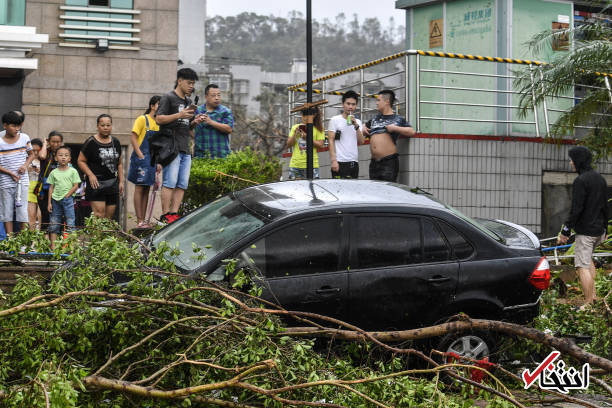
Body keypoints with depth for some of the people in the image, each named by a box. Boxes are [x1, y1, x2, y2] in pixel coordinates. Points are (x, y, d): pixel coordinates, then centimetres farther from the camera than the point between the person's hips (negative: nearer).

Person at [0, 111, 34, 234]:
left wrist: (26, 165, -4)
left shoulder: (24, 138, 2)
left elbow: (31, 155, 15)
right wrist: (10, 173, -15)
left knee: (22, 210, 1)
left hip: (22, 181, 1)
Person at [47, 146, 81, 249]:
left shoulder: (73, 171, 1)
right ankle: (53, 245, 6)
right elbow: (51, 188, 10)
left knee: (70, 223, -5)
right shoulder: (54, 172, 8)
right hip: (55, 200, 3)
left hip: (68, 199, -3)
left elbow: (75, 186, -2)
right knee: (54, 223, 3)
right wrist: (49, 202, 6)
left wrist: (67, 195, -10)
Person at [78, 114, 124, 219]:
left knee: (109, 217, 4)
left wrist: (121, 181, 13)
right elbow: (81, 161, -3)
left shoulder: (116, 142, 12)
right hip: (96, 183, -5)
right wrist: (90, 175, -16)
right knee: (99, 216, -15)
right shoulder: (91, 142, -4)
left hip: (112, 184, 5)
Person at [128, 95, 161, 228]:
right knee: (139, 188, -5)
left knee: (146, 189, 8)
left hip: (152, 160, 7)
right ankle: (140, 221, -7)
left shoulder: (159, 123, 14)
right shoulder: (142, 119, -5)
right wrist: (140, 156, -17)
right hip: (142, 159, -7)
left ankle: (143, 220, 11)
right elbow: (134, 138, -10)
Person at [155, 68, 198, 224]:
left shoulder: (188, 101, 24)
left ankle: (174, 213, 1)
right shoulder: (168, 98, 0)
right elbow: (159, 119, -10)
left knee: (182, 184, 1)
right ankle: (165, 215, -12)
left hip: (185, 149, 8)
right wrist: (180, 115, -17)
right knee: (170, 182, -12)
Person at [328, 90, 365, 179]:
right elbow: (331, 141, -4)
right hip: (340, 162, -5)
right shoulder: (335, 120, 2)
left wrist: (356, 125, -6)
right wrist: (333, 160, -13)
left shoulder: (357, 122, 15)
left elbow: (361, 142, 6)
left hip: (354, 162, 5)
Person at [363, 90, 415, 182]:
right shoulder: (375, 119, 20)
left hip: (389, 161, -6)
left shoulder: (397, 119, 3)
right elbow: (364, 126, 38)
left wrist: (395, 128, -13)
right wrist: (363, 129, 15)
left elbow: (412, 132, -7)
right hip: (374, 162, 6)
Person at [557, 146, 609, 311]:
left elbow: (576, 209, -19)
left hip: (585, 230, -9)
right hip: (599, 229, 9)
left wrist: (565, 231, -14)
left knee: (583, 266, -5)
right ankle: (593, 295, 24)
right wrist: (604, 229, 24)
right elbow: (605, 206, 17)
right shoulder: (600, 179, 11)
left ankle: (588, 304, -5)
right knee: (588, 259, 26)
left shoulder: (581, 181, -16)